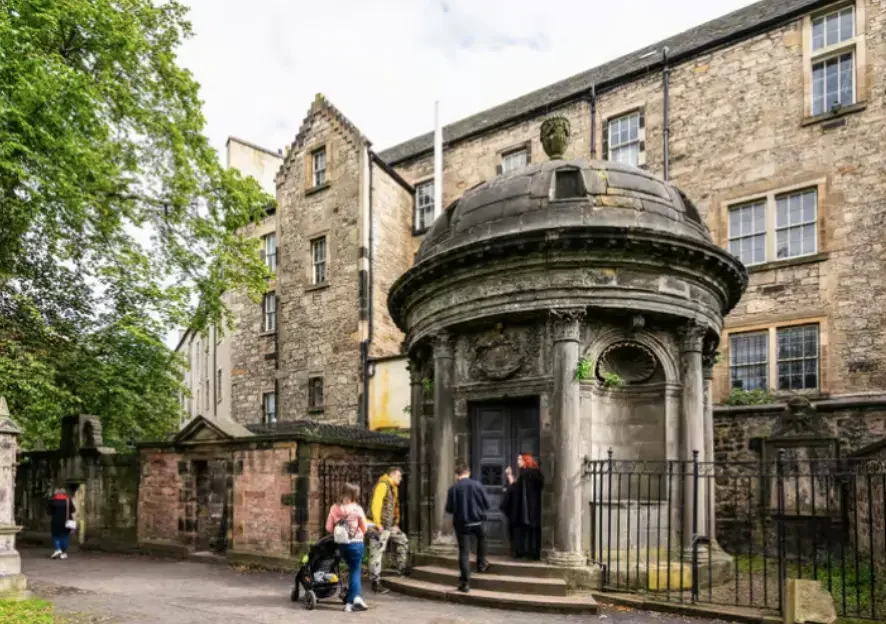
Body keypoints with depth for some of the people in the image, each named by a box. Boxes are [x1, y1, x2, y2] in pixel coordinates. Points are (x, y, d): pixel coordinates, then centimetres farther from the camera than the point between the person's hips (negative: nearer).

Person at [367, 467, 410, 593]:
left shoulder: (394, 488, 16)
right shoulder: (383, 485, -15)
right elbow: (376, 504, -23)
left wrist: (396, 523, 13)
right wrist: (378, 524, -22)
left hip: (390, 525, 10)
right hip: (380, 526, -10)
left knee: (403, 540, 16)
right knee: (377, 553, -5)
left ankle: (401, 568, 26)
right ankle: (375, 582, -1)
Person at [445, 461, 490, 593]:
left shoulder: (453, 489, -7)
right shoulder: (477, 485, -3)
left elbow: (449, 509, -5)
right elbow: (487, 504, 0)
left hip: (461, 523, -1)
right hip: (477, 521, 1)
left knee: (464, 552, 1)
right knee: (482, 537, 34)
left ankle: (465, 582, -2)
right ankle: (481, 563, 39)